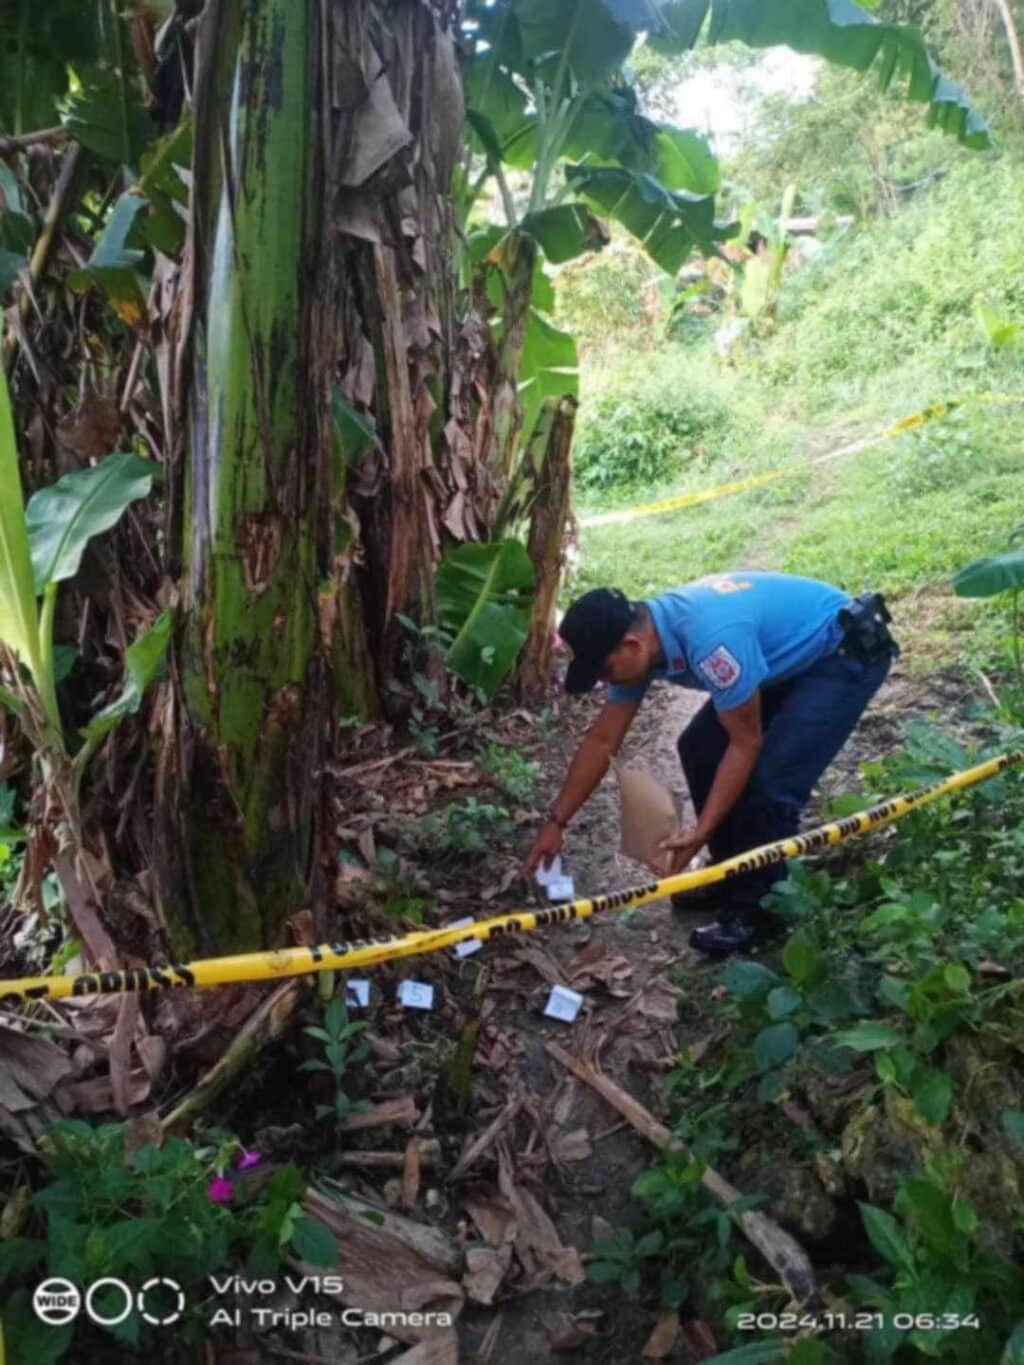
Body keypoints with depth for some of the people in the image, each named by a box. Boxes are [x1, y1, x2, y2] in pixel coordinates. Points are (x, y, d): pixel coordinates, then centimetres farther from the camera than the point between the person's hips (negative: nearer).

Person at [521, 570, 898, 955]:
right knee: (699, 748, 3)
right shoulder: (638, 640, -10)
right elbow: (601, 741, -1)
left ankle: (757, 907, 3)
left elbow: (746, 742, -25)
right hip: (792, 653, 9)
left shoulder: (711, 639, -38)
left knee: (770, 780, -18)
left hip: (847, 653, -8)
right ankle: (731, 875, 19)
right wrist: (555, 822, 2)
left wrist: (702, 831, -23)